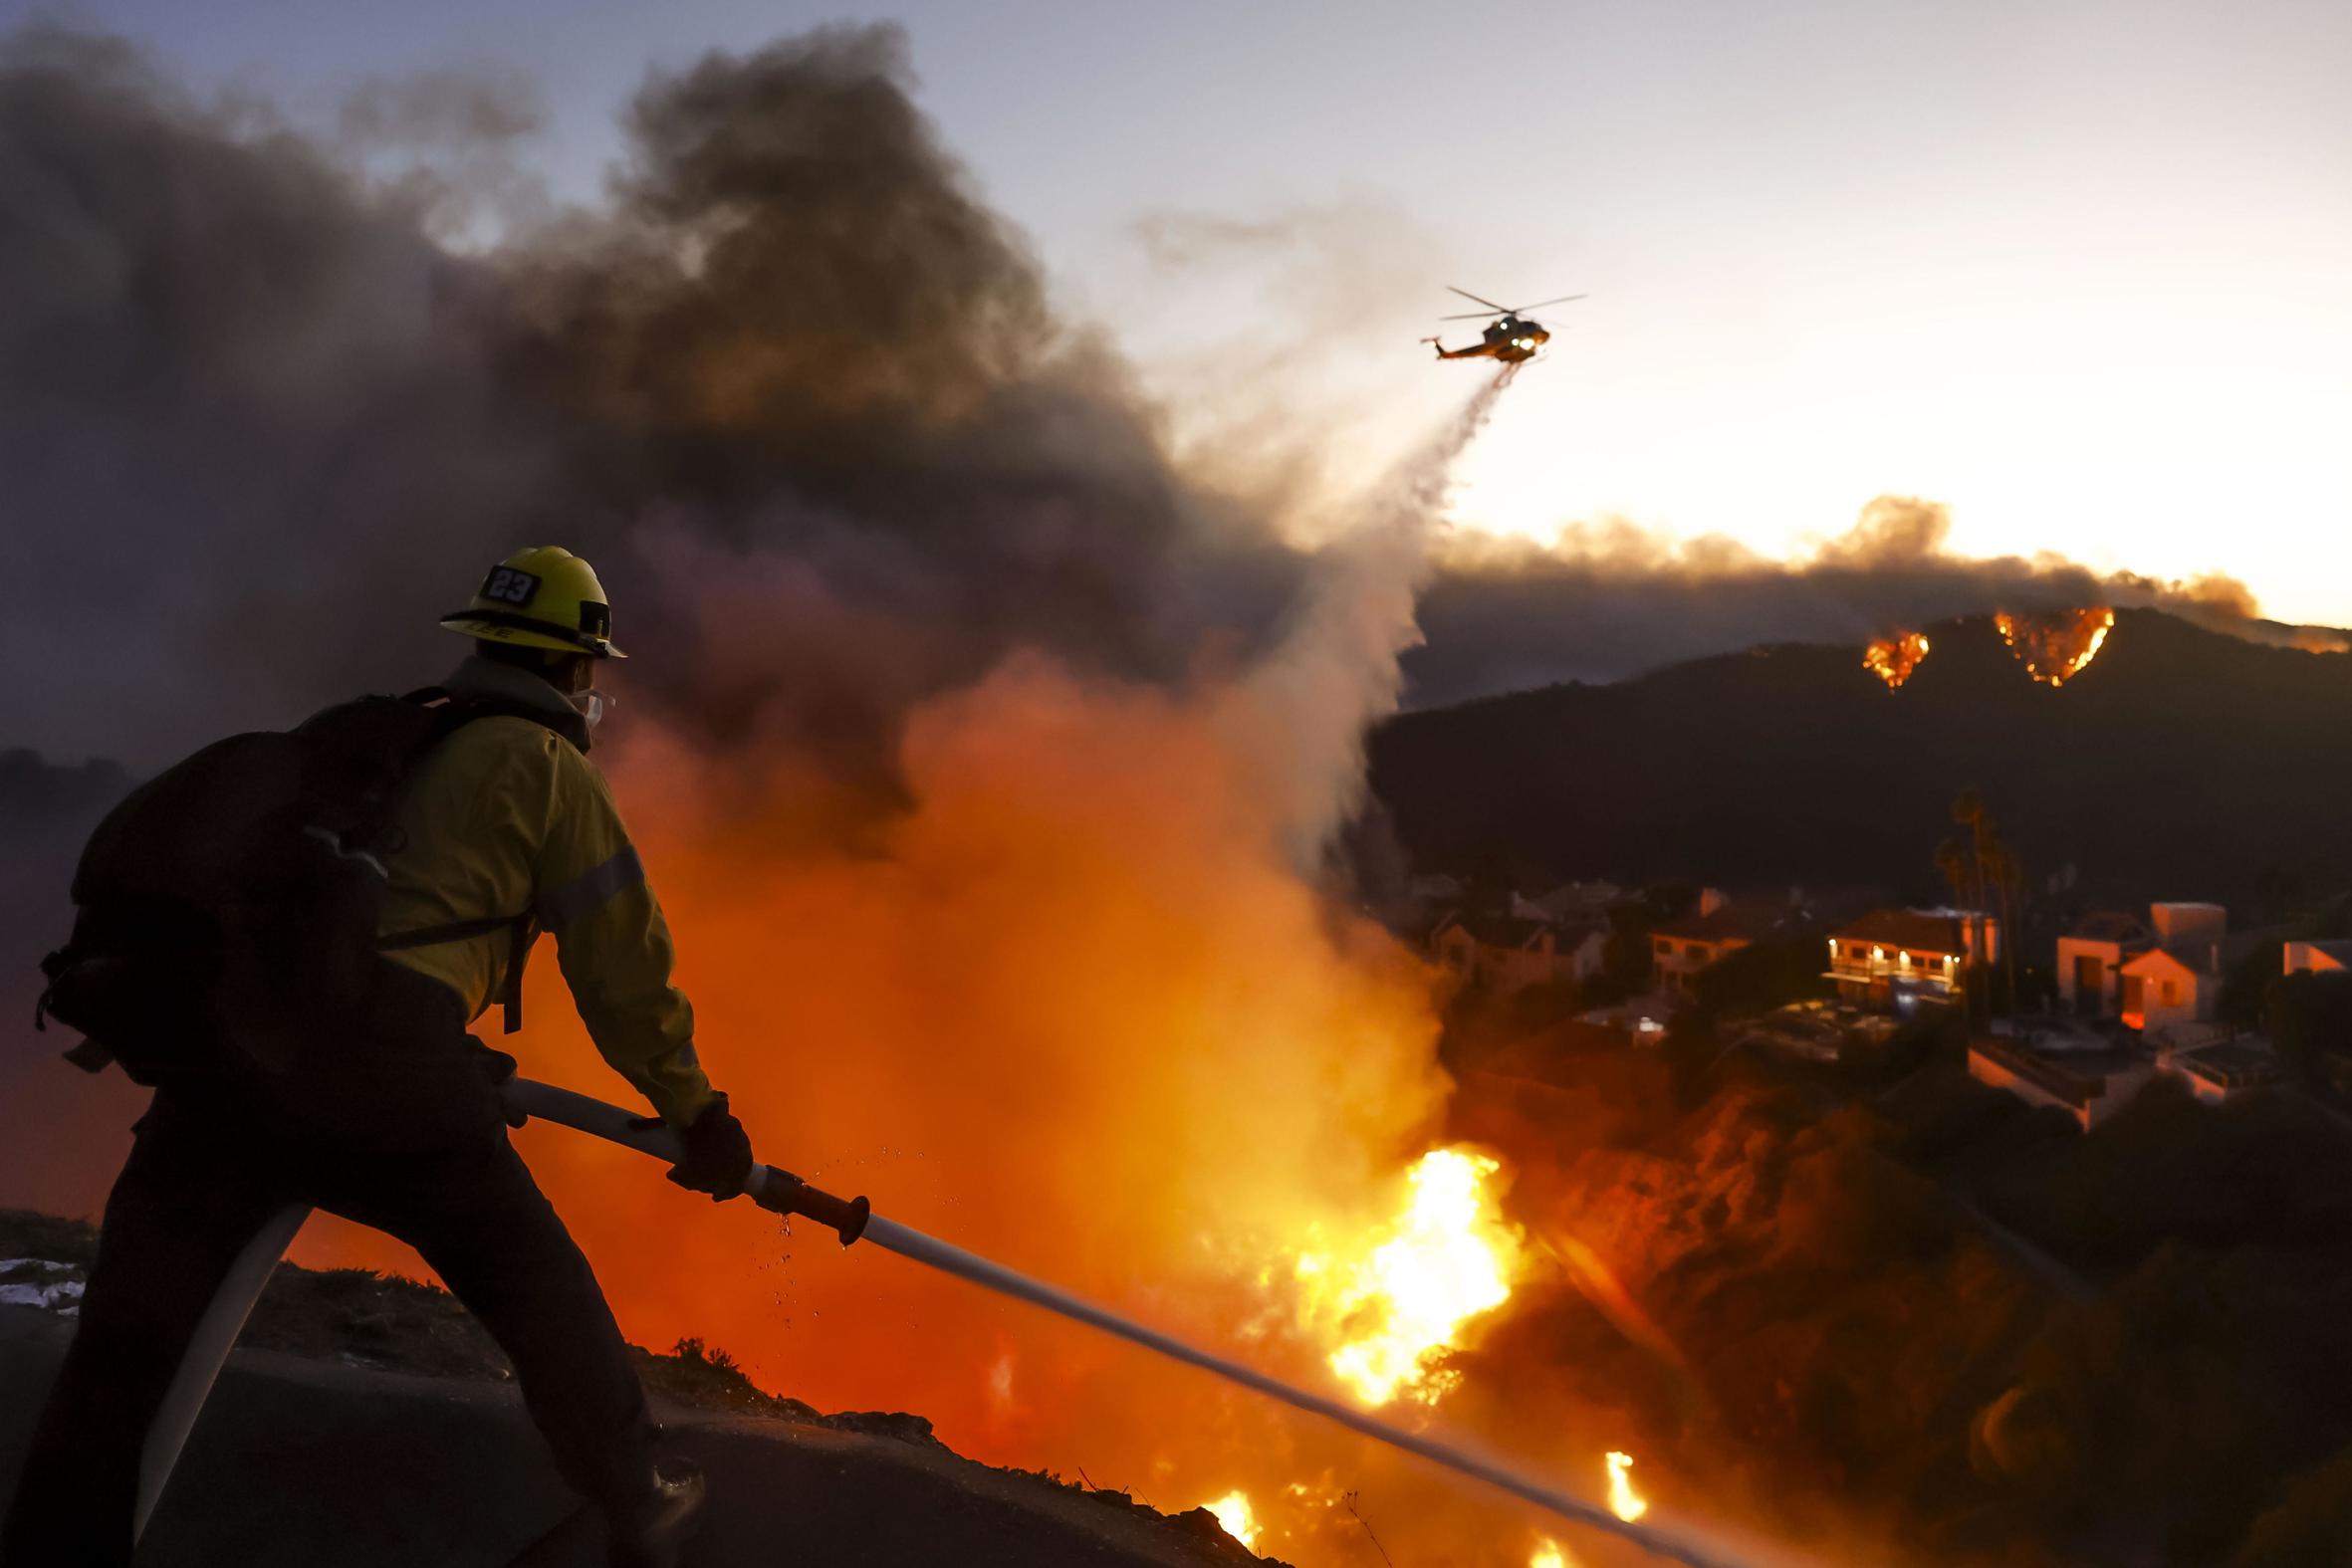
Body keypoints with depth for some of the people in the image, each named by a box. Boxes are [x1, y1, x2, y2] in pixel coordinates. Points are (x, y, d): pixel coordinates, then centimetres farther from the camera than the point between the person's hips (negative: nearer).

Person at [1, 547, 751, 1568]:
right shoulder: (547, 765, 11)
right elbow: (621, 968, 9)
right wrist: (697, 1116, 19)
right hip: (388, 1051, -4)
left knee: (126, 1341, 10)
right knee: (537, 1286, 15)